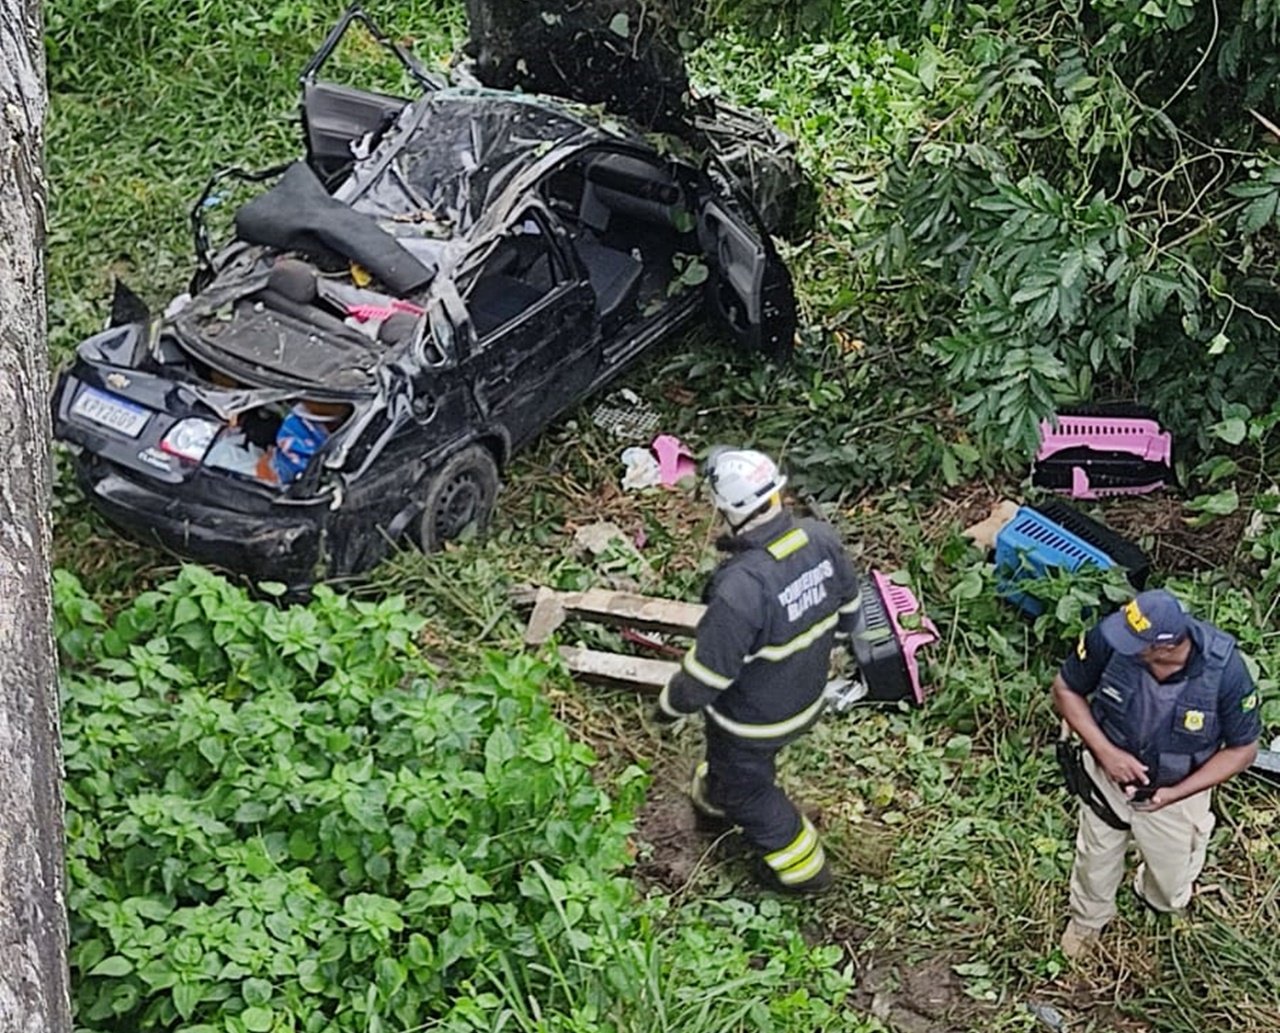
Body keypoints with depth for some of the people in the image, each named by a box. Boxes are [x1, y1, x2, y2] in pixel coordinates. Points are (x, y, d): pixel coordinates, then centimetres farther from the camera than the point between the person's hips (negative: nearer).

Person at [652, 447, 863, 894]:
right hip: (807, 697, 7)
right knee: (730, 756, 36)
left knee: (747, 787, 25)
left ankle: (801, 866, 42)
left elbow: (708, 672, -28)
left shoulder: (740, 590, -42)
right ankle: (715, 800, 66)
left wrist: (671, 704, -8)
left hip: (755, 718, -7)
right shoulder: (821, 539, -21)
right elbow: (847, 611, -2)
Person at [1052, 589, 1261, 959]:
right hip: (1109, 776, 1)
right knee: (1095, 862, 27)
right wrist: (1105, 751, -26)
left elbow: (1242, 750, -18)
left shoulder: (1225, 669, -35)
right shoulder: (1109, 639, -33)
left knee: (1171, 884, 25)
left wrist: (1173, 795, -26)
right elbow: (1066, 689, -14)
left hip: (1176, 793, -1)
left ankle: (1154, 899, 62)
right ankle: (1087, 919, 60)